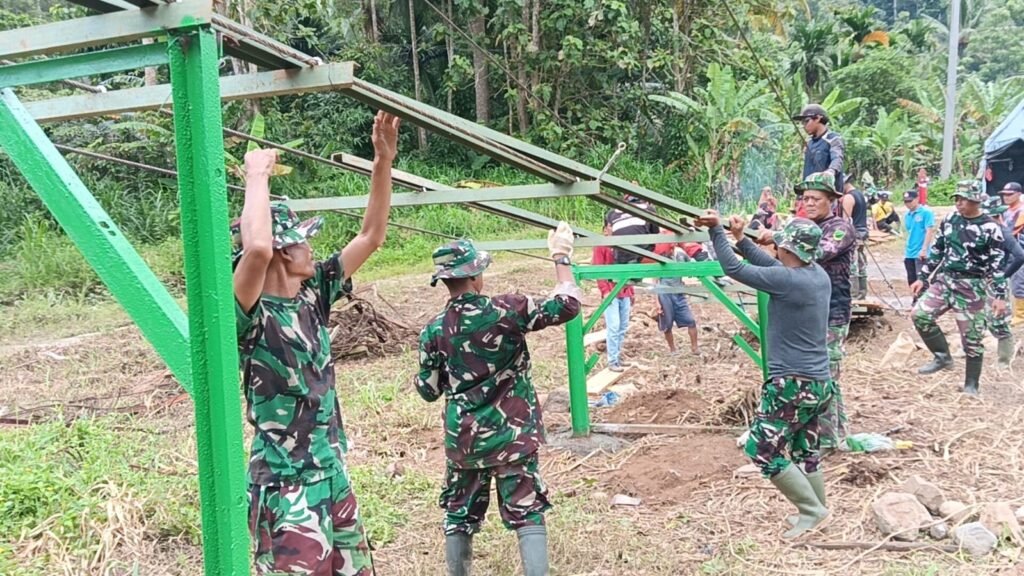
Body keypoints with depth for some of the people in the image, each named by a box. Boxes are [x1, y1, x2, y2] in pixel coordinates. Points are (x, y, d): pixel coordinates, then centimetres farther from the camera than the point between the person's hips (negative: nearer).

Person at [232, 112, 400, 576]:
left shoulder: (311, 295, 5)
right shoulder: (250, 316, -17)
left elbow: (370, 236, 9)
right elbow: (256, 248, -39)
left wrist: (383, 161, 2)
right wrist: (257, 176, -24)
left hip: (334, 477, 8)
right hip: (287, 490, -8)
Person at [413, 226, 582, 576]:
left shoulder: (433, 331, -4)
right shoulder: (505, 310, -14)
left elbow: (429, 391, 3)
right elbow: (567, 306, -11)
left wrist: (418, 378, 25)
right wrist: (561, 257, -1)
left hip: (462, 439, 3)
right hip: (511, 435, -3)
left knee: (459, 515, 18)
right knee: (527, 516, 3)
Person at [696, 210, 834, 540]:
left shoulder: (787, 280, -21)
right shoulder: (818, 275, 4)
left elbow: (733, 268, -15)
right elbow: (773, 267, 17)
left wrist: (716, 229, -6)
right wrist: (741, 240, 15)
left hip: (793, 383, -9)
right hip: (818, 382, 9)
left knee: (764, 451, -1)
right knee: (805, 452, 18)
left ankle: (812, 510, 2)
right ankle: (816, 512, 25)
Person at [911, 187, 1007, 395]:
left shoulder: (990, 228, -11)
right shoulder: (950, 220, 4)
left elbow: (997, 264, -9)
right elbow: (936, 250, 13)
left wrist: (1000, 296, -14)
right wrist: (923, 278, 12)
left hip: (971, 287, -5)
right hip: (944, 280, 5)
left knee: (972, 338, 2)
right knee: (920, 314, -12)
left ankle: (971, 385, 15)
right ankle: (942, 356, 7)